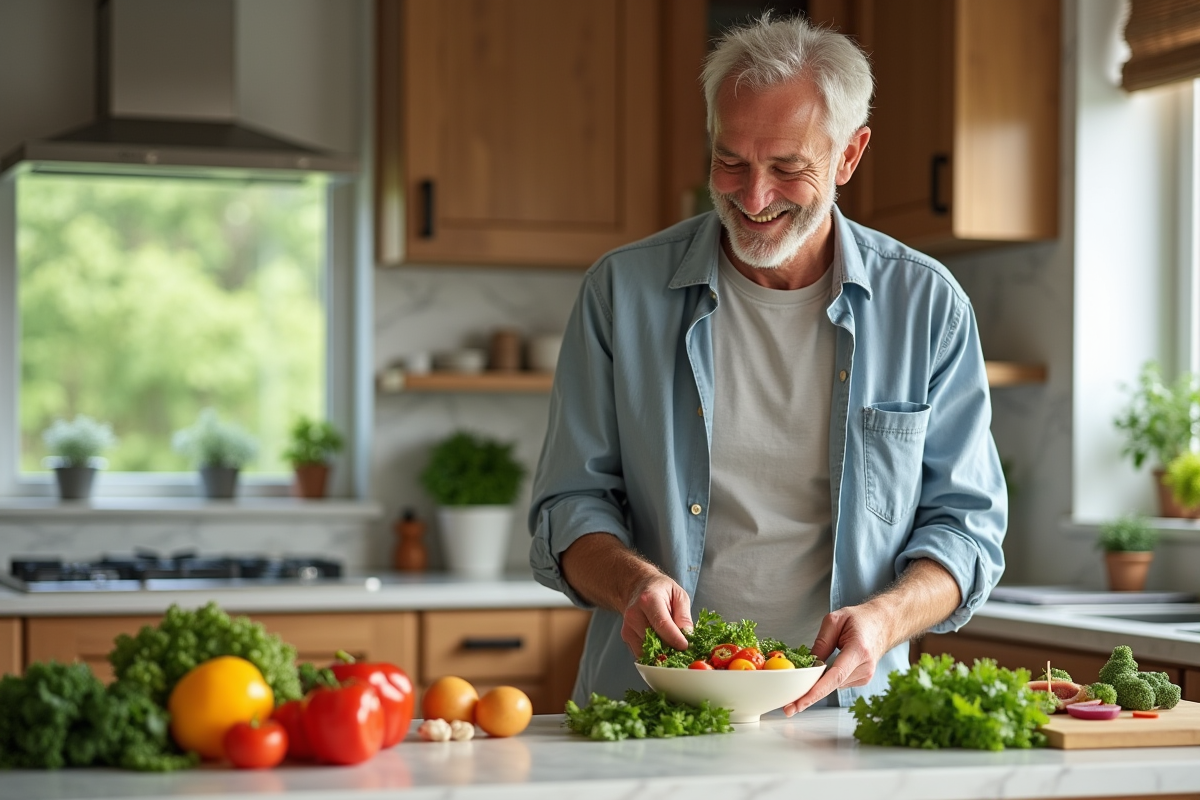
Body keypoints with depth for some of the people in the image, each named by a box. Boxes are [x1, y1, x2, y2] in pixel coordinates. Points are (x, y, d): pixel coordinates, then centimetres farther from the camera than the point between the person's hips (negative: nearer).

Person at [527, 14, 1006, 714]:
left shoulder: (927, 305, 5)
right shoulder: (622, 292, 5)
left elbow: (966, 524, 7)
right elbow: (571, 506, 8)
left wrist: (886, 618, -13)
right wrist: (633, 578, -14)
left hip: (842, 717, 0)